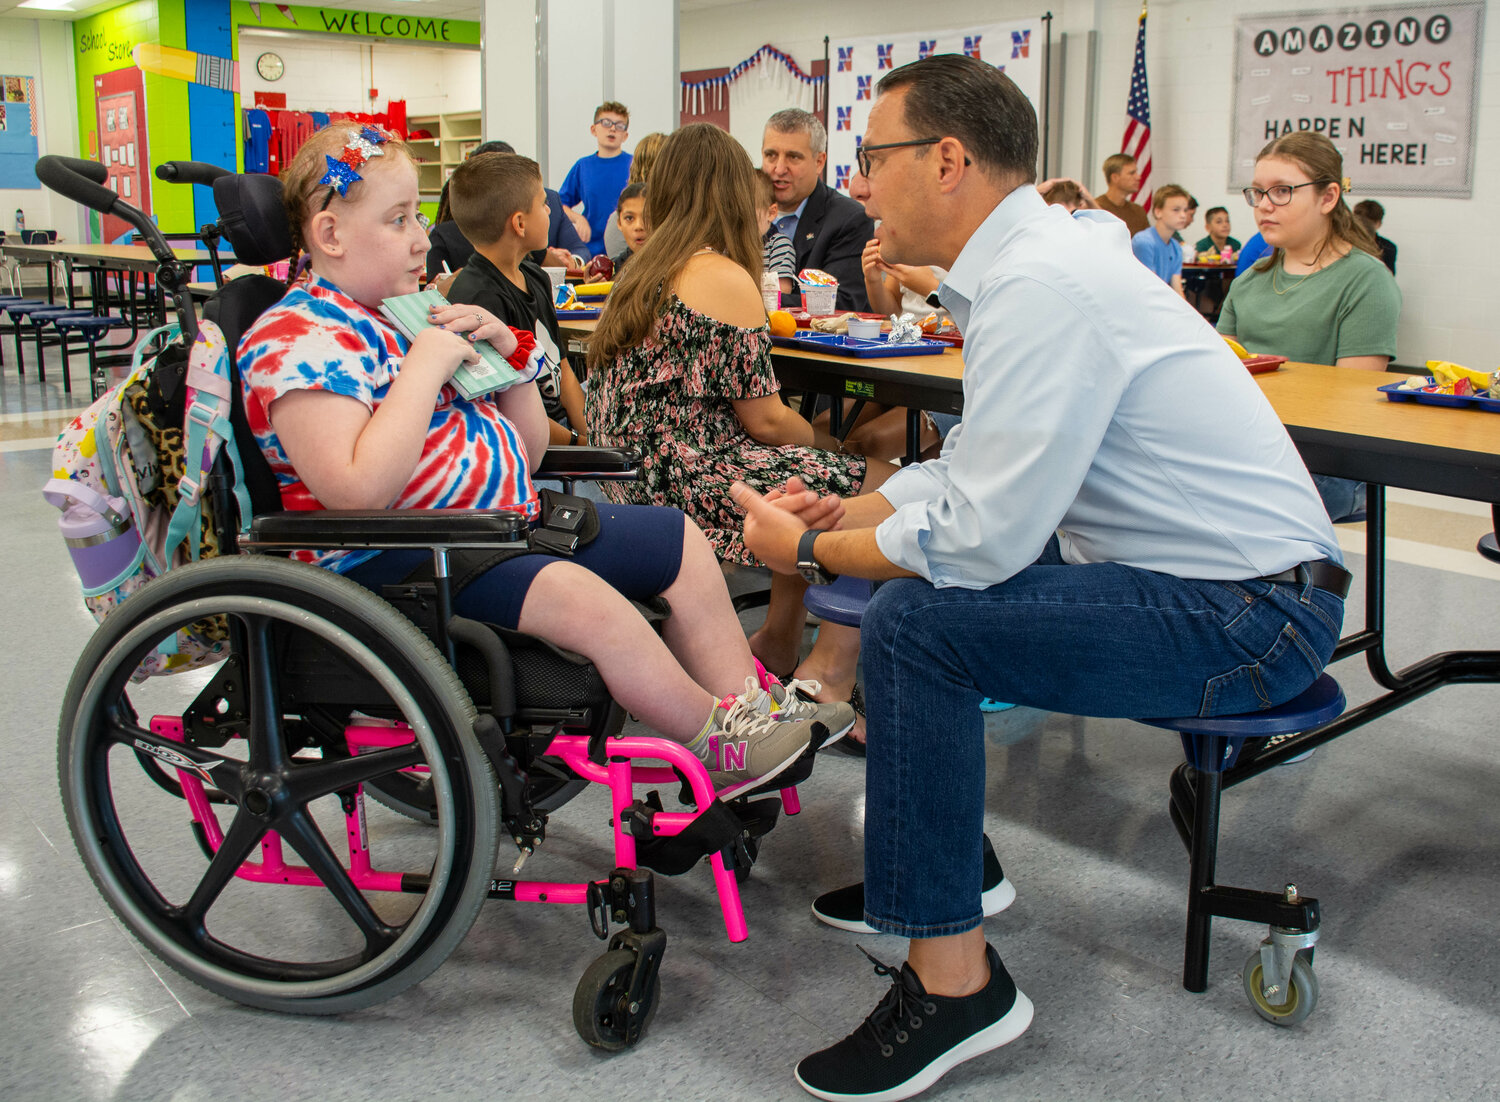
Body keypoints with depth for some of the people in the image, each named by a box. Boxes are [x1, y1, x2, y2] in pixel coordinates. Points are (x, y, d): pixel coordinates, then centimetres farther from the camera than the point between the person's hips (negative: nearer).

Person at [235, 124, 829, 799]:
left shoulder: (412, 314, 15)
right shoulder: (299, 339, -12)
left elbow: (525, 453, 18)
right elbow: (359, 492, -30)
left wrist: (508, 350, 2)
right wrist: (425, 367, -22)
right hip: (395, 563, -10)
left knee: (680, 542, 4)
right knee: (578, 595, -32)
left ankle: (750, 710, 1)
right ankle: (717, 747, -15)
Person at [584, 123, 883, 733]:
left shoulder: (642, 273, 15)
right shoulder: (725, 277, -12)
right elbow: (764, 419, -11)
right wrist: (821, 446, 8)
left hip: (637, 484, 10)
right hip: (690, 489, -10)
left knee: (816, 480, 21)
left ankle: (777, 640, 23)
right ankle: (827, 671, 0)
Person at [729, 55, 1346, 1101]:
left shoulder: (1042, 286, -23)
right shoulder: (1029, 260, 9)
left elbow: (981, 537, -26)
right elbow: (980, 467, 19)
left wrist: (807, 548, -12)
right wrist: (846, 513, 6)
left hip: (1255, 619, -10)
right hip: (1233, 585, 10)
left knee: (916, 619, -24)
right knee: (901, 561, 13)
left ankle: (954, 984, -11)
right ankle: (943, 858, 28)